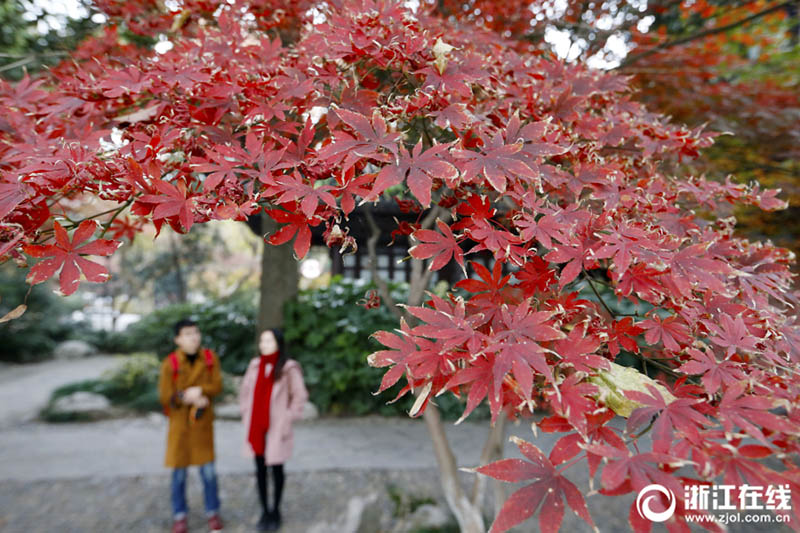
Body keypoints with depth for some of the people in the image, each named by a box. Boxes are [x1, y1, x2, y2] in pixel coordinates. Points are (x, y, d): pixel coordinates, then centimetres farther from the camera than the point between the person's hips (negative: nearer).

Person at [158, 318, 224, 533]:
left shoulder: (210, 358, -5)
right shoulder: (169, 364, -12)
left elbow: (217, 386, -8)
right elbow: (165, 397, -11)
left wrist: (199, 390, -25)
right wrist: (193, 400, -17)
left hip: (203, 422, 2)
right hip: (179, 423, -1)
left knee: (208, 471, 7)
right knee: (179, 473, 9)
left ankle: (212, 513, 25)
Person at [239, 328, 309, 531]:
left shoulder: (289, 368, -12)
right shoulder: (255, 365, 4)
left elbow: (300, 396, -7)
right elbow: (245, 391, 16)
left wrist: (288, 419, -7)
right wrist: (246, 415, 10)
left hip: (277, 430, -4)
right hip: (256, 429, 4)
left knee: (276, 469, 10)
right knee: (260, 470, 11)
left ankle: (276, 511, 28)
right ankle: (264, 511, 27)